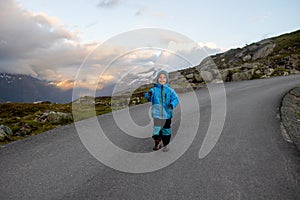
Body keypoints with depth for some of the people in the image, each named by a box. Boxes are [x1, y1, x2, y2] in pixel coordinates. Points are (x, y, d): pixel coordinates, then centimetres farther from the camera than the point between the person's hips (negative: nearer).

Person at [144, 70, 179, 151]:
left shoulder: (170, 90, -2)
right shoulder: (154, 89, -3)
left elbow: (175, 99, -6)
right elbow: (148, 98, -9)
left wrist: (172, 104, -27)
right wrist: (148, 95, -33)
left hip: (167, 114, 1)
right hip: (157, 114, -1)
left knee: (166, 130, 13)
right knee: (156, 129, -3)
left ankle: (165, 144, 33)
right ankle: (157, 143, 24)